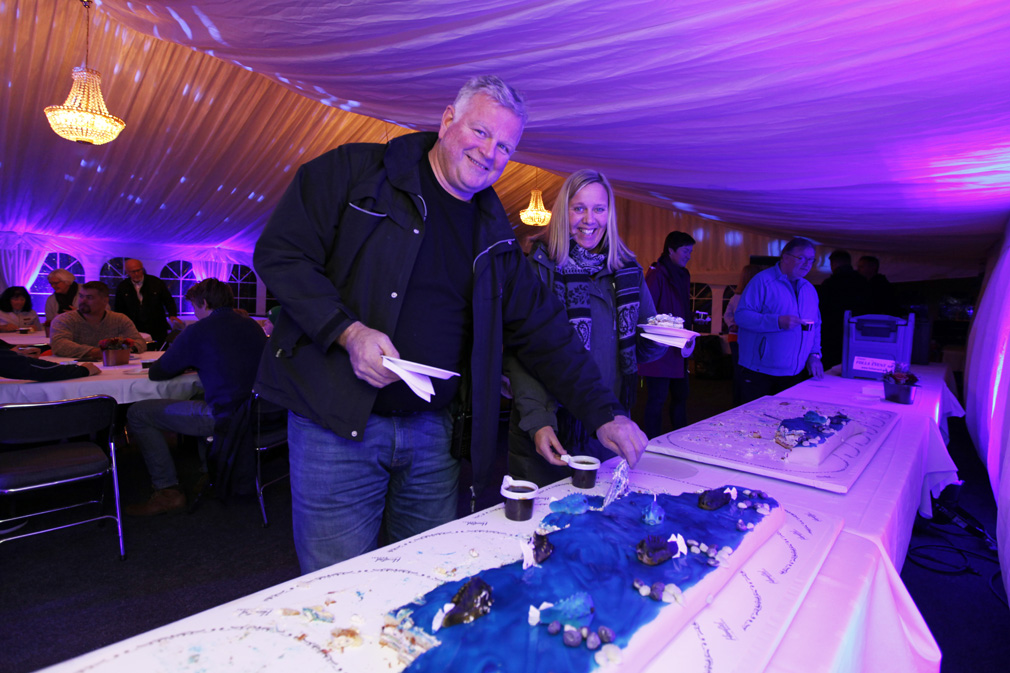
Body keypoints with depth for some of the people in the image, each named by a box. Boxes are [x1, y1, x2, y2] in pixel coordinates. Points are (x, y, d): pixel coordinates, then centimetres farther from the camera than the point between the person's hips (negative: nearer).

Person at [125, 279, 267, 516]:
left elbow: (155, 373, 2)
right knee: (199, 403, 38)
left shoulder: (197, 332, -8)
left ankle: (168, 491, 7)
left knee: (138, 414, 6)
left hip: (225, 417, -8)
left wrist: (183, 364, 23)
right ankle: (211, 470, 45)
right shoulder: (252, 325, 11)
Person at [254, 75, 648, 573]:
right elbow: (280, 253, -5)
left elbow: (543, 332, 9)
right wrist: (349, 332, -19)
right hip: (336, 421, -3)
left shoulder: (493, 233, 11)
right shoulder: (354, 171, 0)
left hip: (434, 431, 4)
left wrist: (605, 414, 3)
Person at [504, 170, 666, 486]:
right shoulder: (538, 269, -9)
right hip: (549, 433, -4)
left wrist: (661, 340, -8)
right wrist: (538, 422, -25)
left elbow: (642, 349, 15)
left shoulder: (628, 271, 6)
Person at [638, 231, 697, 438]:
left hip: (679, 350, 10)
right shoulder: (656, 274, -11)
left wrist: (693, 318, 8)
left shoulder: (683, 275, 17)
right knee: (657, 399, -3)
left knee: (680, 396, 17)